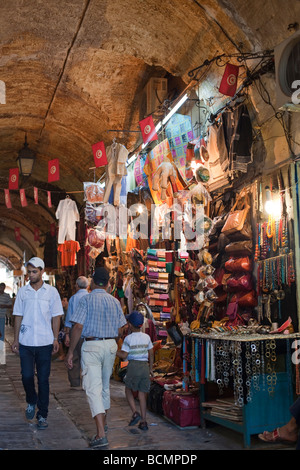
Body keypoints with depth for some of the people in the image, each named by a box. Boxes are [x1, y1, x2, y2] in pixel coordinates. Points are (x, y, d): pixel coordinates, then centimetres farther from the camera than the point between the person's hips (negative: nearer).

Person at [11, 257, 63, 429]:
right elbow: (18, 316, 9)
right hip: (25, 342, 1)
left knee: (43, 379, 3)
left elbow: (56, 317, 4)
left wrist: (55, 339, -2)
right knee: (27, 376, -1)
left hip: (45, 342, -1)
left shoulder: (51, 291, 1)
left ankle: (43, 415, 15)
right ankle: (31, 401, 29)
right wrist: (16, 339, 3)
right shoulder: (22, 291, 5)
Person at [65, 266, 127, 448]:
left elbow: (78, 327, -14)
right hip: (111, 345, 5)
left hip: (91, 346, -5)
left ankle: (101, 434, -12)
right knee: (105, 386, 21)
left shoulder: (87, 299, -8)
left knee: (94, 389, -5)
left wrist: (71, 352, -8)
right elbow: (120, 330, 7)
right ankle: (103, 422, 38)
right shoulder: (115, 301, 5)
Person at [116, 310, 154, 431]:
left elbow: (124, 355, -11)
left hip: (133, 366, -4)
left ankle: (135, 413, -3)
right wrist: (150, 368, 19)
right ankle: (143, 421, 9)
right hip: (145, 366, 4)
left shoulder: (128, 338, -8)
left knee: (128, 390, 15)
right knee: (142, 393, 8)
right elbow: (151, 354, 10)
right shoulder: (147, 337, 6)